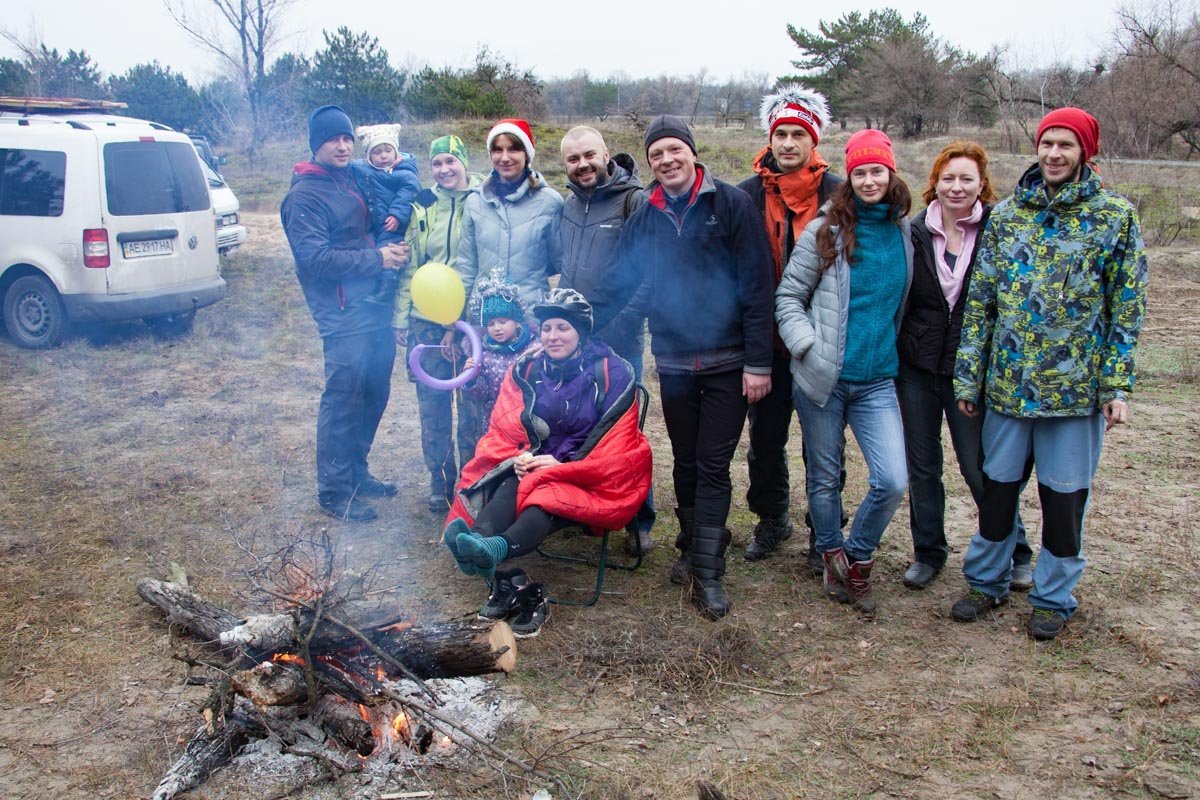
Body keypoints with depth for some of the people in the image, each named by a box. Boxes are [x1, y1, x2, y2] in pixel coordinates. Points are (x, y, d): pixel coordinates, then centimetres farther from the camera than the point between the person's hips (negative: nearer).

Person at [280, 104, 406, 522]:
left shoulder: (356, 181, 14)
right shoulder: (305, 195, -9)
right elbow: (314, 257, -17)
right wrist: (376, 259, -16)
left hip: (376, 308, 8)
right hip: (344, 317, -8)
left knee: (374, 396, 15)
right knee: (343, 402, -4)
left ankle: (357, 472, 30)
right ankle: (334, 490, 7)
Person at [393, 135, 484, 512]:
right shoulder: (422, 207, 8)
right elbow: (409, 266, 11)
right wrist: (401, 317, 7)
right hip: (427, 320, 3)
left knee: (472, 403, 2)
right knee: (432, 402, 8)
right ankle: (440, 481, 22)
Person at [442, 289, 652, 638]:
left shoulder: (612, 373, -6)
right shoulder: (526, 369, 5)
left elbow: (614, 444, -8)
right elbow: (504, 429, 7)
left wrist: (562, 463, -17)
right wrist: (518, 457, -14)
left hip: (592, 477, -4)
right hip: (536, 463, 5)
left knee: (550, 494, -37)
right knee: (508, 488, -30)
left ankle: (499, 548, -64)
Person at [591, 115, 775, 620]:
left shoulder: (731, 204, -7)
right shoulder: (646, 218, 6)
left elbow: (757, 286, -10)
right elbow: (615, 285, 10)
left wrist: (758, 361, -13)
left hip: (727, 361, -4)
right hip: (673, 361, 4)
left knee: (713, 465, -3)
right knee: (685, 462, 14)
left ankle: (707, 572, 2)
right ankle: (691, 546, 30)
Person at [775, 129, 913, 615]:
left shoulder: (906, 233, 6)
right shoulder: (825, 232, -3)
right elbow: (788, 296, -1)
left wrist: (899, 352, 12)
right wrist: (807, 345, -13)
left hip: (878, 380, 2)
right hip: (822, 377, -2)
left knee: (892, 480, -10)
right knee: (825, 478, 9)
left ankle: (857, 558, 14)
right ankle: (832, 557, 32)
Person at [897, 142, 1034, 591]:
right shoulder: (915, 233, 0)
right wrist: (891, 357, 2)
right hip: (917, 368, 3)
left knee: (979, 468, 3)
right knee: (922, 466, 11)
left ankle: (1017, 553, 24)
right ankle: (928, 552, 28)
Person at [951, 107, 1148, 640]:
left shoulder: (1116, 216, -1)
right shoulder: (1005, 215, 4)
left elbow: (1126, 308, -1)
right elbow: (980, 301, 6)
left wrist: (1117, 385, -6)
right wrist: (969, 376, 3)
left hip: (1076, 387, -2)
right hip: (1008, 382, 2)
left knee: (1064, 494, 7)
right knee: (997, 485, 12)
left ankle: (1053, 597, 25)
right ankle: (987, 581, 31)